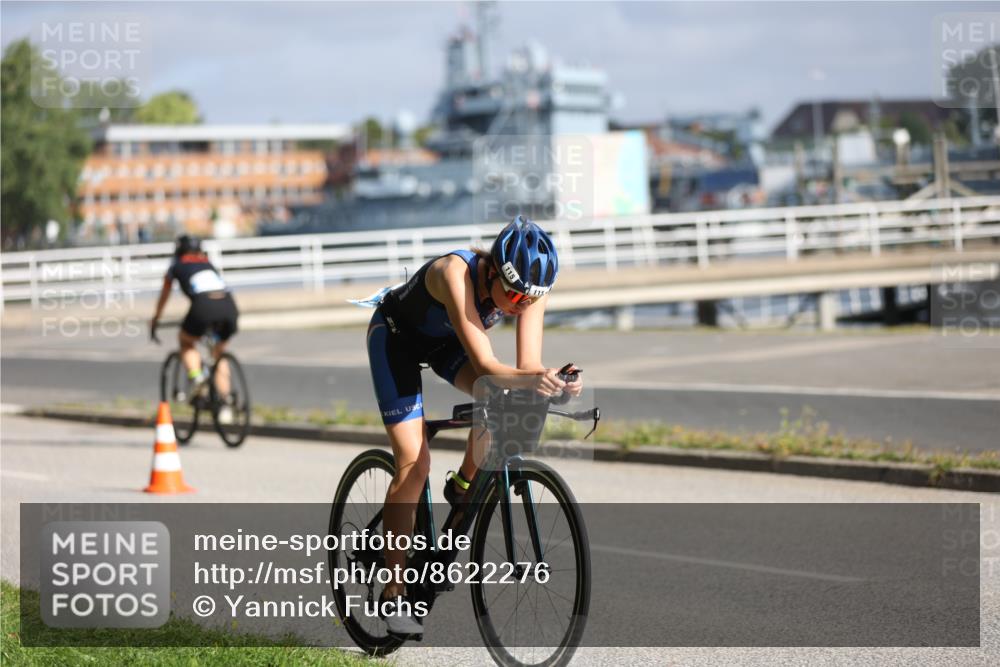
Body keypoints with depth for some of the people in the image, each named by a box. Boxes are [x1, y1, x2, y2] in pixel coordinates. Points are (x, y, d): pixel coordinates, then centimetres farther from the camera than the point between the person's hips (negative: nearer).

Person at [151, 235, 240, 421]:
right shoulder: (207, 262, 35)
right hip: (229, 306, 4)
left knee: (185, 341, 25)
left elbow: (164, 295, 38)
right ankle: (225, 403, 14)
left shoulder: (176, 266, 26)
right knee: (220, 353, 25)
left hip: (204, 306, -4)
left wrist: (155, 320, 53)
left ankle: (195, 375, -2)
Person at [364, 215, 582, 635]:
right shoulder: (457, 273, -40)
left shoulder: (527, 288, -25)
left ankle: (464, 487, 0)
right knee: (414, 464, -15)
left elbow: (527, 366, -28)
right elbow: (484, 364, -45)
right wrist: (526, 379, -62)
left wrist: (552, 382, -49)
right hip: (396, 335, -5)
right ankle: (393, 592, -7)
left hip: (446, 340, 5)